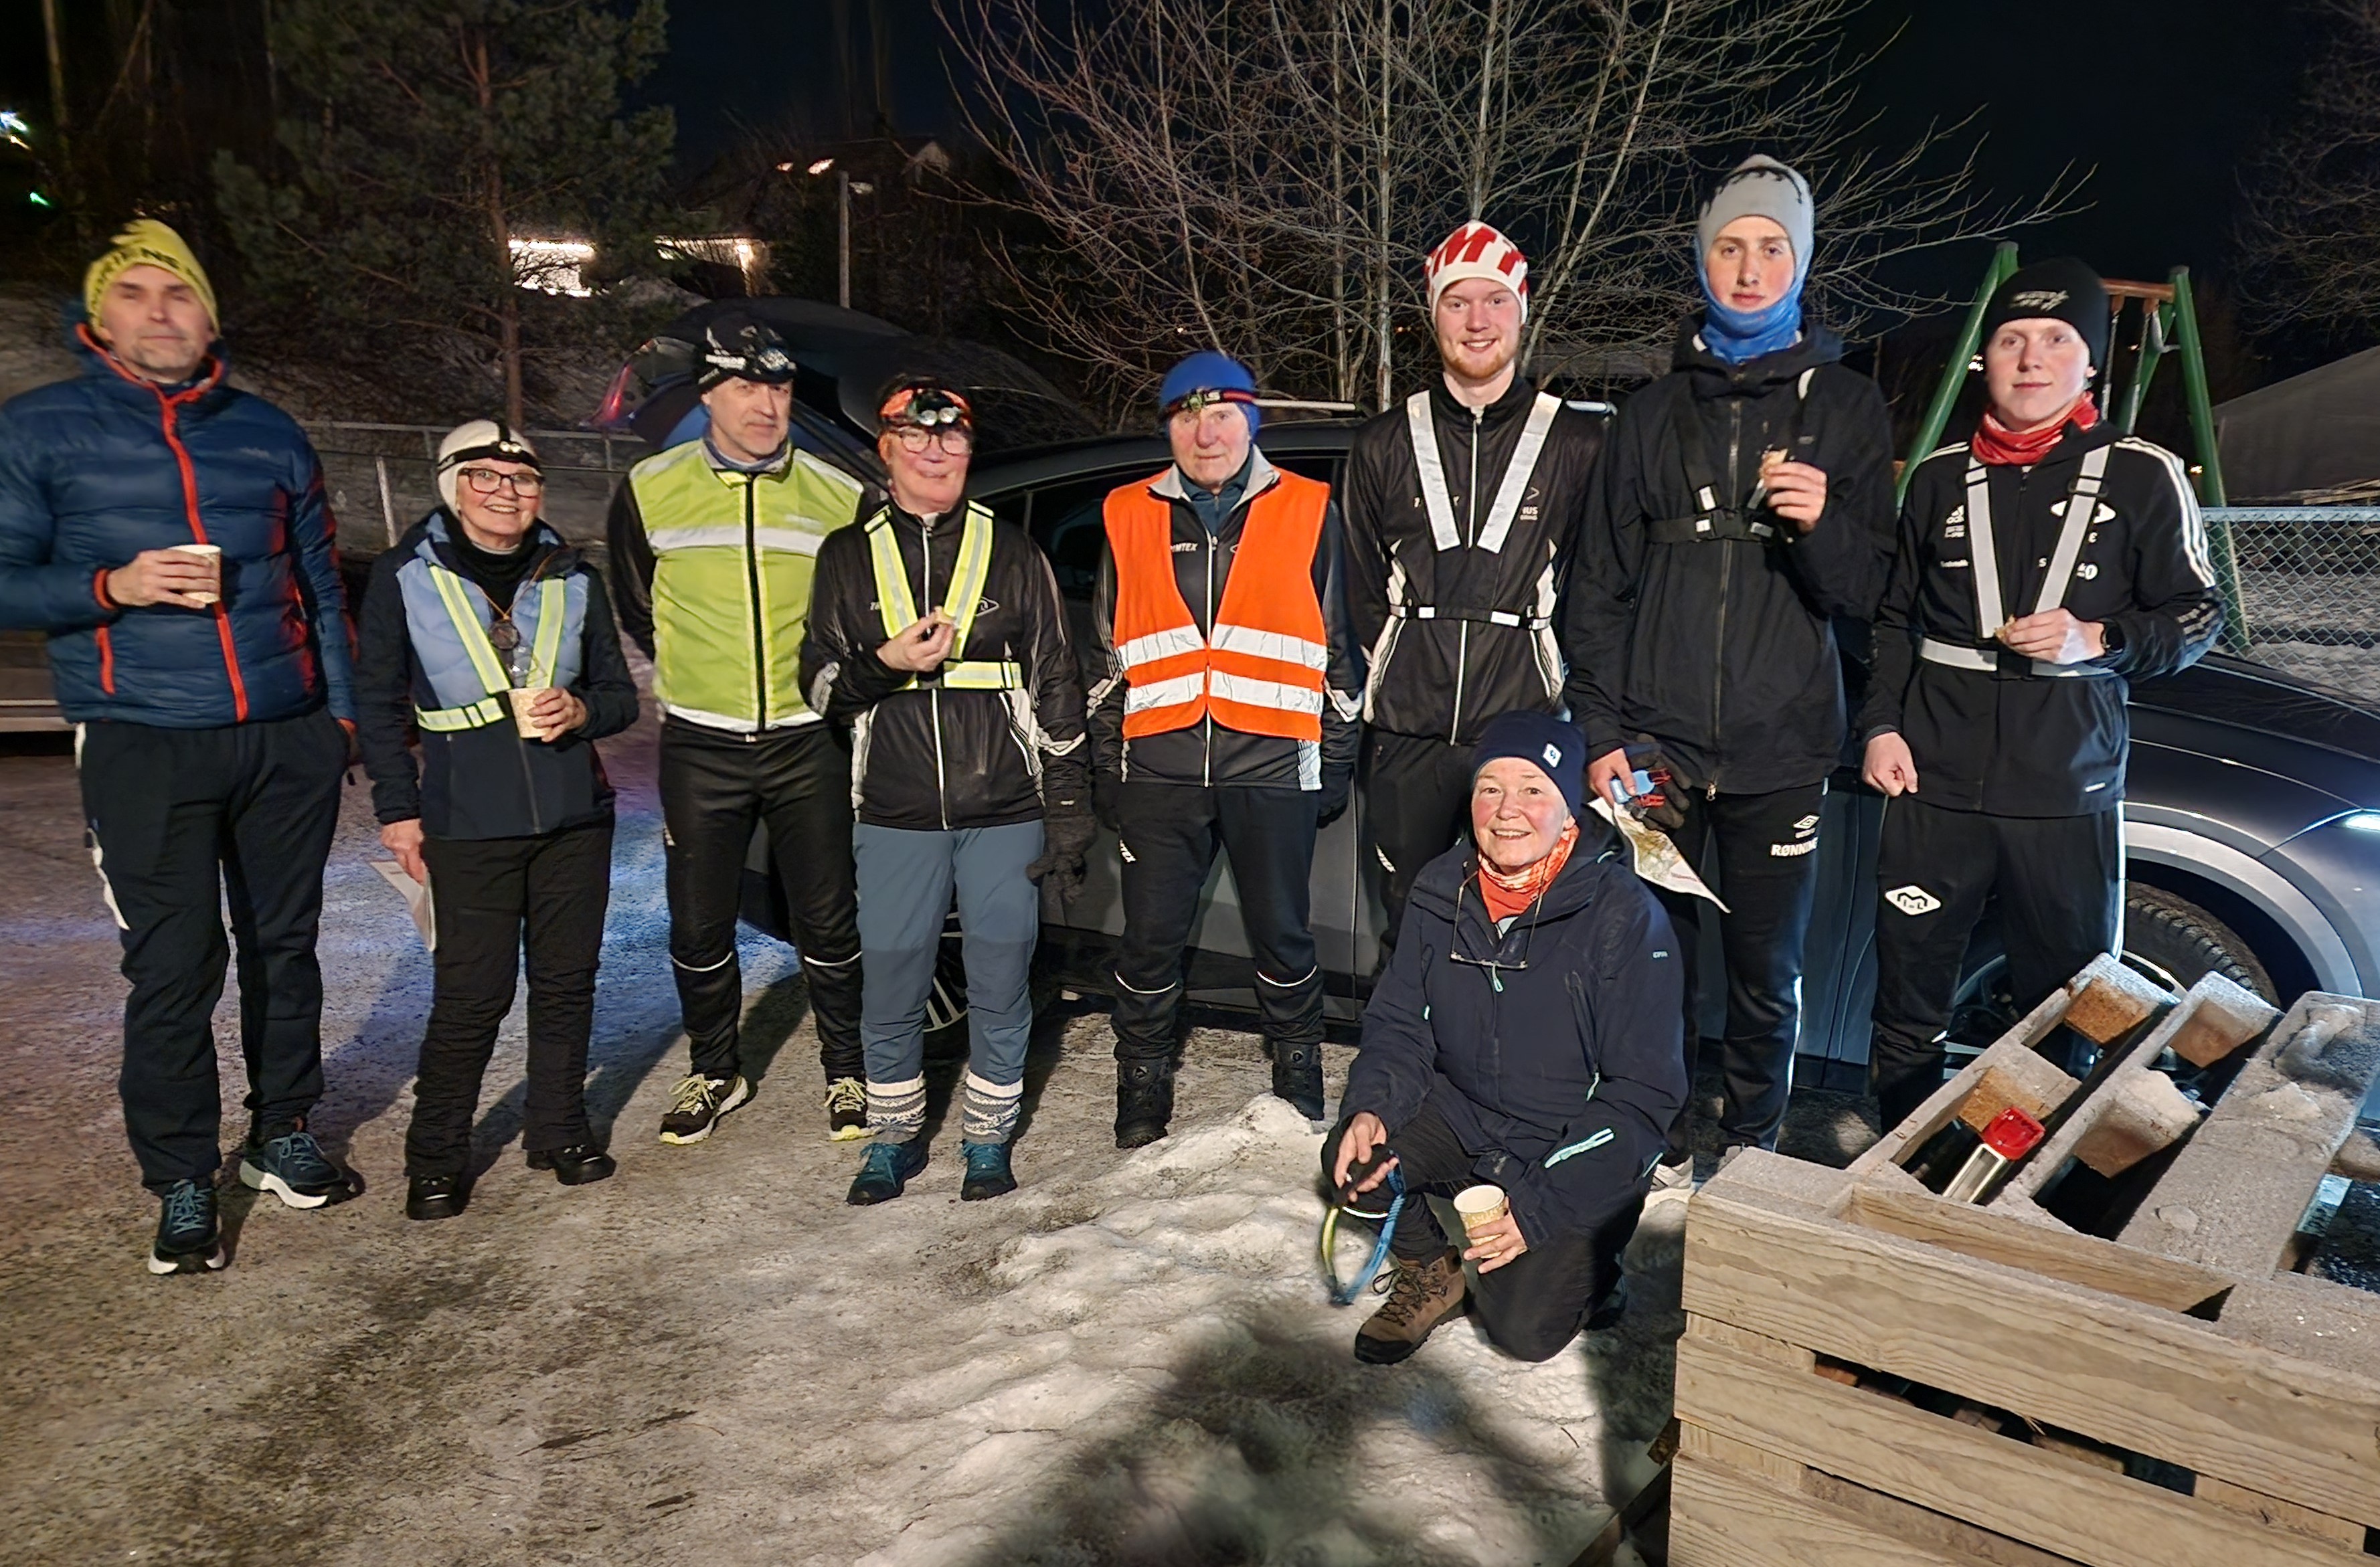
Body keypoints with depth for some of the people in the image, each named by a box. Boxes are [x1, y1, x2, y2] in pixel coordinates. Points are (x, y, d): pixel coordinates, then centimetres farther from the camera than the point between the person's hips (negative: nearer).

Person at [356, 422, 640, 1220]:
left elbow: (621, 692, 12)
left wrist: (582, 712, -10)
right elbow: (379, 702, 3)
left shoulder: (572, 577, 7)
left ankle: (559, 1130, 26)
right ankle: (436, 1160, 17)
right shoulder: (406, 575, 0)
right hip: (468, 822, -3)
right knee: (472, 993, -1)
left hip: (574, 814, 3)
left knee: (567, 981, 9)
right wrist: (397, 810, -1)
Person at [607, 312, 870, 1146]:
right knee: (699, 928, 9)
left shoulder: (838, 498, -2)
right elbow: (636, 609, 13)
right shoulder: (650, 490, -2)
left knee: (828, 921, 6)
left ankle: (847, 1071, 25)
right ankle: (714, 1071, 30)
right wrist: (694, 677, 12)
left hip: (808, 742, 0)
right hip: (700, 748, 1)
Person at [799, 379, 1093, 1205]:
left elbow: (1057, 687, 5)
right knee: (890, 991, 7)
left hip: (1004, 812, -1)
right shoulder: (850, 557, 8)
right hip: (895, 818, 1)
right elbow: (819, 685, 8)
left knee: (1000, 987, 7)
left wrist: (1067, 812, 0)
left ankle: (987, 1138, 26)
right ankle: (894, 1136, 29)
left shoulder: (1013, 553, 5)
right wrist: (885, 663, -13)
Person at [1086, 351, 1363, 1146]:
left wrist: (1338, 760, 7)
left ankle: (1299, 1080, 29)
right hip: (1159, 768, 1)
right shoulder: (1131, 517, 9)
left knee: (1281, 932, 8)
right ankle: (1143, 1088, 24)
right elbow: (1105, 656, 14)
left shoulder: (1308, 512, 6)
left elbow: (1339, 646, 10)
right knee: (1151, 936, 5)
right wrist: (1107, 766, 11)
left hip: (1273, 766, -1)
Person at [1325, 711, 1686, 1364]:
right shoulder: (1440, 892, -5)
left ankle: (1579, 1265, 18)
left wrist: (1540, 1208, -22)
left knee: (1524, 1329, -18)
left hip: (1578, 1149, -4)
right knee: (1351, 1159, -22)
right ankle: (1430, 1268, 10)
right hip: (1464, 1114, 4)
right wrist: (1372, 1108, -21)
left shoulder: (1626, 916, -19)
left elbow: (1645, 1094, -17)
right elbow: (1399, 1024, 2)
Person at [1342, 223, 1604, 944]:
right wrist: (1402, 673, 7)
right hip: (1409, 732, 2)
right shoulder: (1384, 444, 10)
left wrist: (1557, 683, 3)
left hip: (1526, 726, -2)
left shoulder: (1577, 444, 5)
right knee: (1409, 932, 9)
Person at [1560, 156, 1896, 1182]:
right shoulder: (1655, 413, 9)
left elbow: (1863, 593, 2)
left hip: (1778, 750, 0)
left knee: (1767, 972, 8)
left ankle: (1752, 1145, 28)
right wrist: (1601, 732, 0)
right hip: (1656, 743, 1)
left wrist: (1821, 525, -19)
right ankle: (1661, 1147, 22)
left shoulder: (1845, 407, 6)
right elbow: (1599, 585, 7)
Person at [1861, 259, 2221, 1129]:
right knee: (1909, 995, 7)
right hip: (1936, 781, 2)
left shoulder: (2143, 476, 3)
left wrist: (2100, 640, -12)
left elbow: (2196, 614, 6)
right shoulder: (1941, 477, 11)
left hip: (2068, 788, -2)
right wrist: (1881, 725, 5)